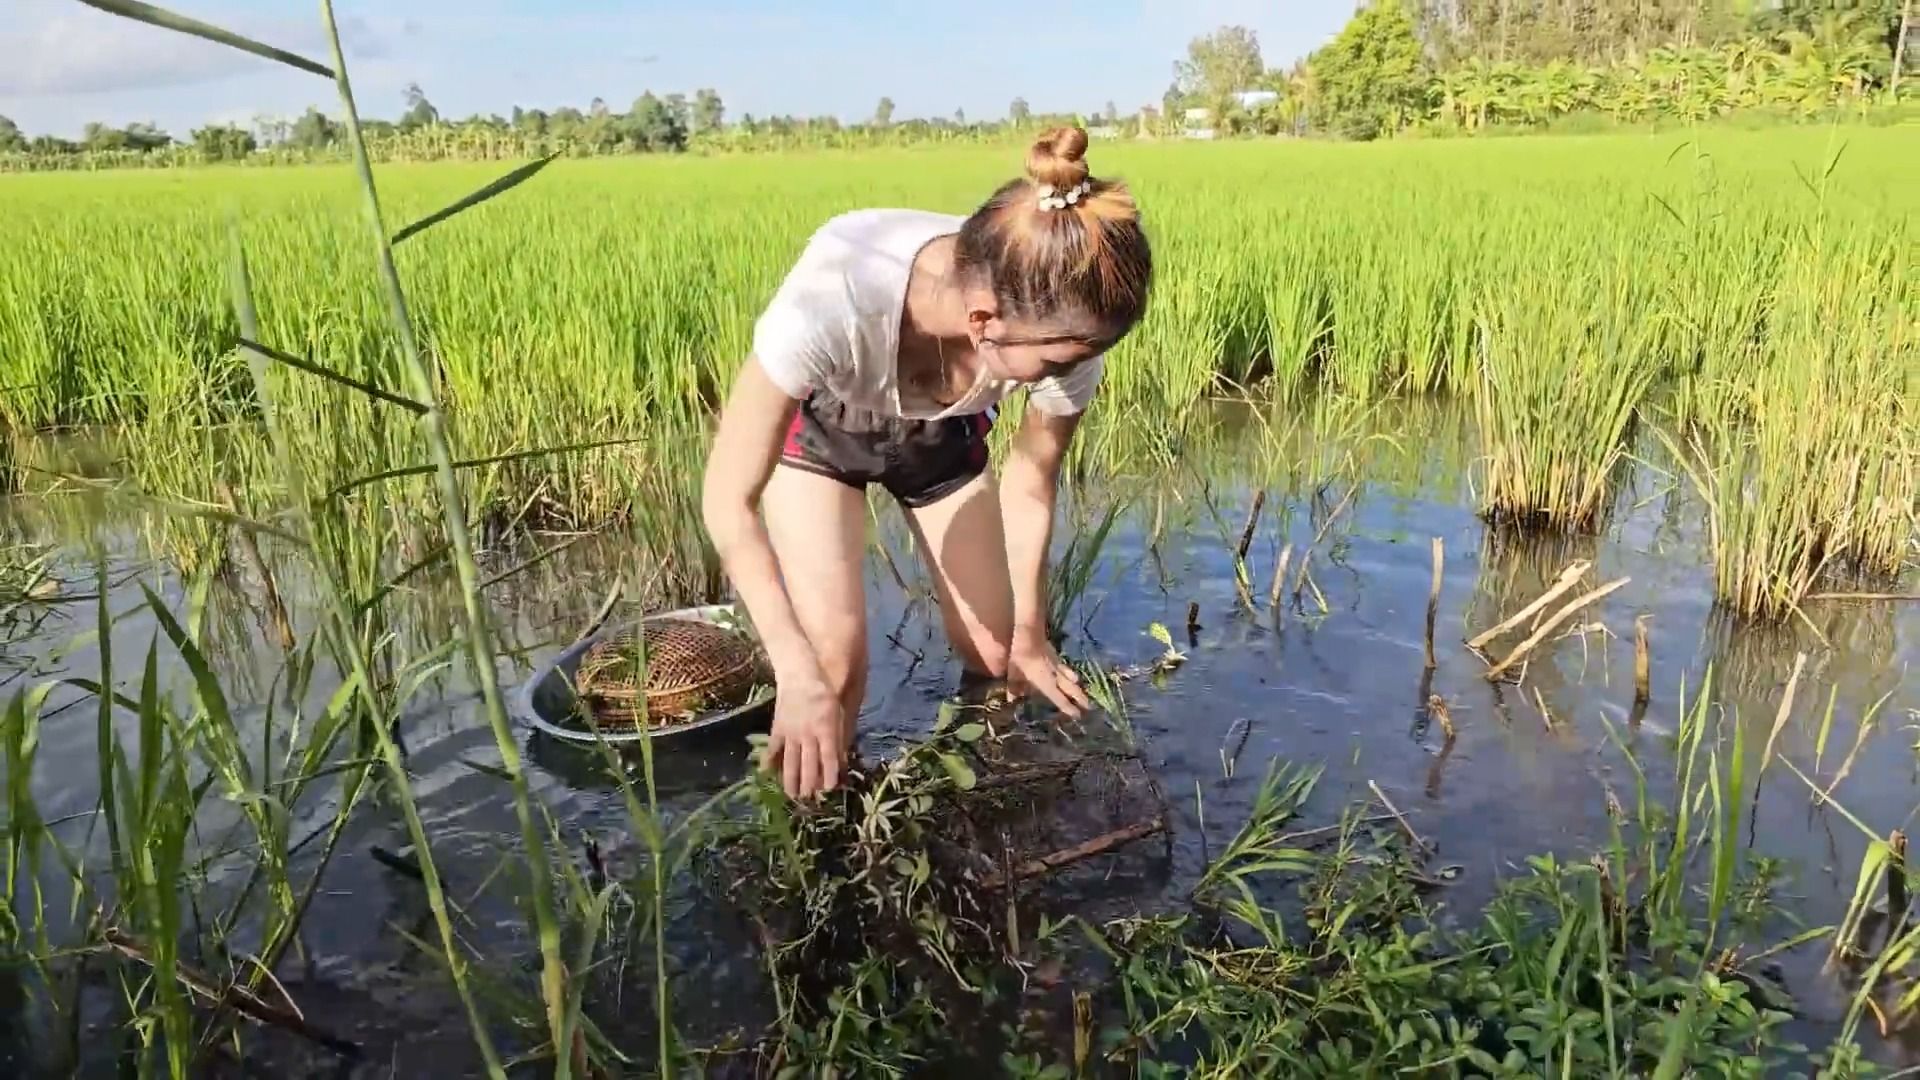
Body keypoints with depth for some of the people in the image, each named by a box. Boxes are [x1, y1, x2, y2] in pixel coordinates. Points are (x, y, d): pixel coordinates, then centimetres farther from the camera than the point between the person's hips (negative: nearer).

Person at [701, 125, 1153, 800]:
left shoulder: (1063, 332, -34)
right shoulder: (832, 299, -46)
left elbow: (1031, 482, -12)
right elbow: (729, 499, -33)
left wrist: (1030, 633, 0)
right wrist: (797, 676, -40)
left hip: (941, 433, 3)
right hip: (817, 422, -2)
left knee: (997, 658, 5)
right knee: (835, 655, -16)